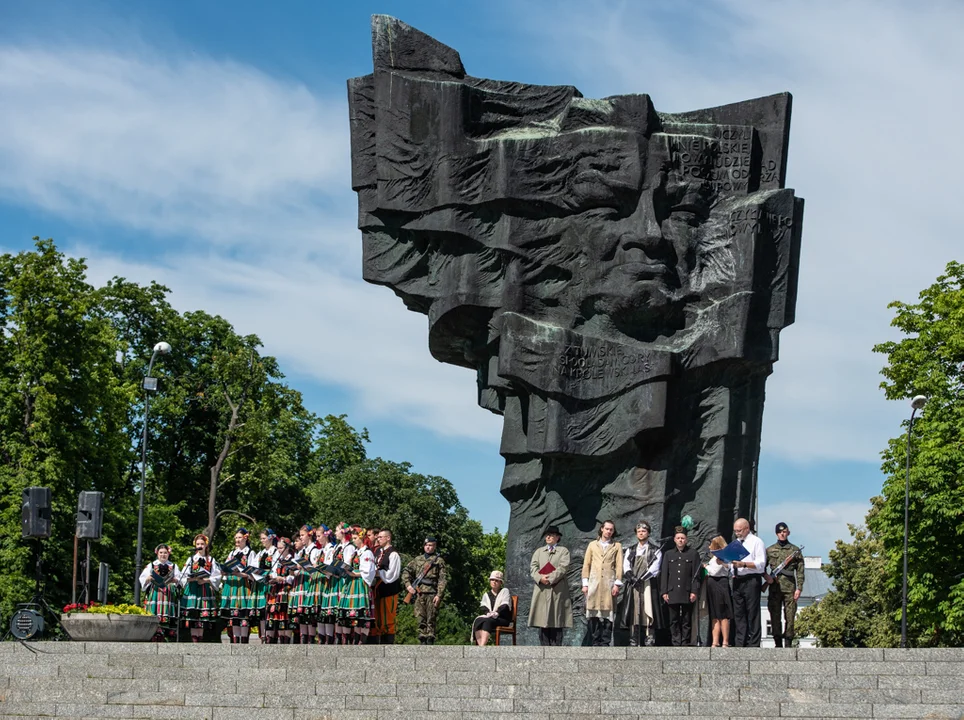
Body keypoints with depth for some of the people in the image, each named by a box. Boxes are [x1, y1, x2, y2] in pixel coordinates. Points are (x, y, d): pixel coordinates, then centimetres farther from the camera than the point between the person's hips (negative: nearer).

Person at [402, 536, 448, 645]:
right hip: (419, 593, 4)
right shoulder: (417, 560, 19)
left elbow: (443, 579, -1)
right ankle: (423, 641, 4)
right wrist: (408, 585, 1)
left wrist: (439, 595, -10)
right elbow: (406, 571, 18)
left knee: (431, 619, -4)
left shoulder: (439, 560, 6)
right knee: (420, 619, 1)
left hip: (432, 594, -4)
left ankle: (430, 641, -4)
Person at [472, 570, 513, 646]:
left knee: (488, 621, -36)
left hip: (502, 619, -4)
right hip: (488, 617, 4)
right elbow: (482, 607, 7)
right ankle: (480, 645, -46)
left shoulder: (504, 591, 14)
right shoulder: (486, 595, 25)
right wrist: (487, 613, -17)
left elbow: (505, 606, -4)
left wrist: (496, 613, -22)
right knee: (478, 621, -30)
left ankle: (482, 646, -54)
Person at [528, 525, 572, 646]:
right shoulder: (539, 551, 21)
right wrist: (540, 578, -12)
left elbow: (563, 567, -4)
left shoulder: (563, 551, 11)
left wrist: (550, 578, -15)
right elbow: (533, 567, 8)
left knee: (556, 621, -5)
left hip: (557, 591, -3)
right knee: (542, 619, -2)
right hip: (541, 591, 3)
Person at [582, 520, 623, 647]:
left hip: (609, 583, -1)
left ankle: (605, 643, -3)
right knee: (593, 614, -4)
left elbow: (619, 566, 5)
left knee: (608, 614, -5)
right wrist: (585, 583, 4)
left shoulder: (617, 546, 12)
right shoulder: (592, 545, 15)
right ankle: (596, 643, -1)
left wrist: (617, 584, -4)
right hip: (594, 583, 1)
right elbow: (586, 565, 13)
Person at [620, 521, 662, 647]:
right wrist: (632, 578, -13)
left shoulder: (655, 551, 8)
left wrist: (641, 578, -14)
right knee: (633, 614, -2)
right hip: (633, 587, 3)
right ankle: (633, 644, -2)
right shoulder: (630, 551, 18)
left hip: (648, 585, -3)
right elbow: (626, 567, 6)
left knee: (648, 613, -9)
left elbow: (654, 569, -4)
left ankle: (649, 643, -11)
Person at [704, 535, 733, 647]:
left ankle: (725, 642, -7)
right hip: (712, 587, 9)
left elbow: (714, 571, -15)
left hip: (720, 585, -9)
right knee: (715, 617, 5)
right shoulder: (714, 557, 19)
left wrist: (706, 567, 0)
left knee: (723, 616, -7)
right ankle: (715, 642, 4)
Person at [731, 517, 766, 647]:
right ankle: (740, 643, 11)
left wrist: (744, 564, -21)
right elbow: (731, 562, 23)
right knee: (738, 613, 7)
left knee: (752, 613, -5)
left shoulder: (756, 542, -2)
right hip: (737, 581, 7)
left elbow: (760, 564, -11)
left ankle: (753, 644, -4)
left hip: (751, 581, -7)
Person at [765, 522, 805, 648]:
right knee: (775, 616, 0)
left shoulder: (795, 550, 10)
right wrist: (766, 576, -4)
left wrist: (799, 588, -1)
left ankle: (788, 643, -1)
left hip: (789, 587, -1)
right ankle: (778, 644, 5)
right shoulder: (770, 550, 13)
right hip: (774, 587, 1)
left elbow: (800, 571, 7)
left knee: (790, 616, -4)